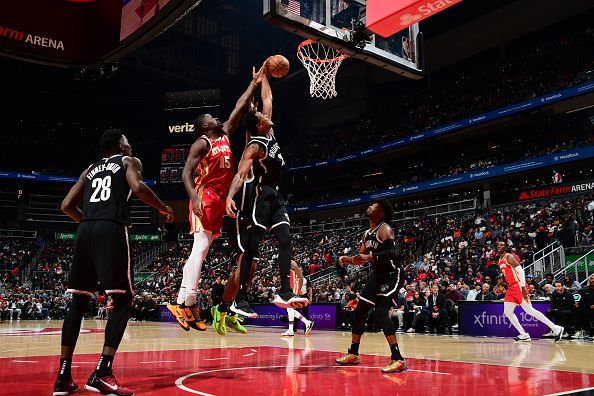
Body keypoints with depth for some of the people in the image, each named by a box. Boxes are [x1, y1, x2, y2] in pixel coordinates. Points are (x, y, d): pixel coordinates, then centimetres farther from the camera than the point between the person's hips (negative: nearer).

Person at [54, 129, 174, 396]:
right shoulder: (129, 161, 12)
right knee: (123, 301, -4)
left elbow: (67, 205, 21)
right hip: (112, 230, -6)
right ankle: (102, 373, -16)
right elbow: (138, 187, -9)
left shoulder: (90, 169, 28)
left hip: (85, 231, 6)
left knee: (78, 303, 11)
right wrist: (165, 208, 5)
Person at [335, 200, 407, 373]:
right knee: (359, 311, 10)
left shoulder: (385, 229, -16)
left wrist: (370, 257, -37)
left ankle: (398, 359, -21)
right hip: (377, 275, 9)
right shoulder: (366, 234, 11)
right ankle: (353, 354, 24)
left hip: (392, 275, -9)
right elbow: (362, 258, 20)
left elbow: (394, 252, -30)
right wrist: (347, 259, 2)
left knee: (380, 312, -23)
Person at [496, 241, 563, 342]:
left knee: (529, 311, -11)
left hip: (518, 286, -9)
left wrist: (523, 288, -26)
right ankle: (524, 335, 9)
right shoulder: (500, 261, 17)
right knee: (507, 312, 4)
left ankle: (555, 328, -4)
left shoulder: (509, 257, -10)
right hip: (511, 288, 9)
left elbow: (520, 270, -19)